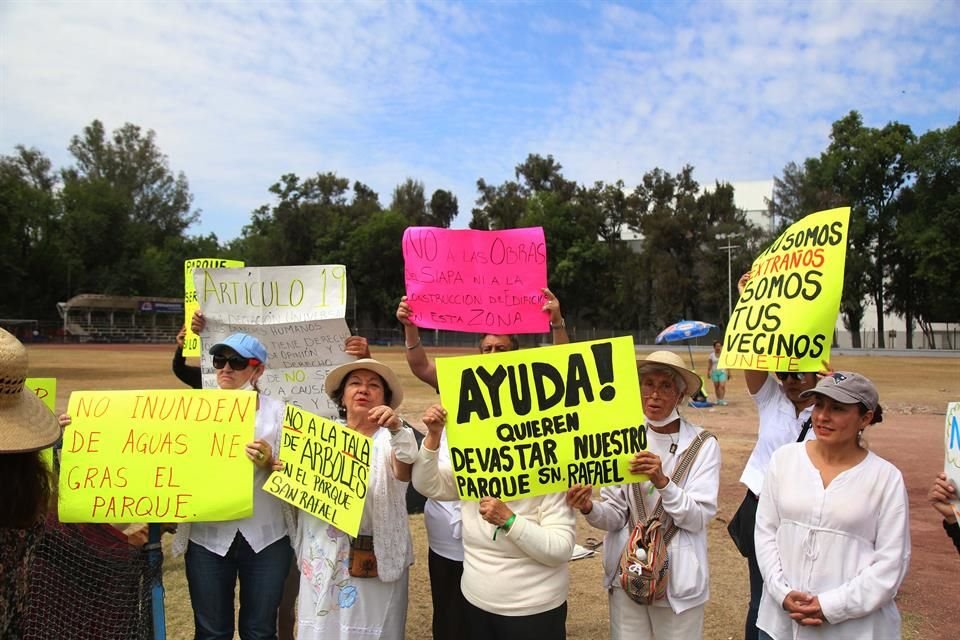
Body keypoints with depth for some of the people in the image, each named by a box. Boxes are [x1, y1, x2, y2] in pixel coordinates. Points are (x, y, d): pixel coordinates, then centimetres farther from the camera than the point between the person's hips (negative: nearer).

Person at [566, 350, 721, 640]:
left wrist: (662, 481, -27)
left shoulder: (703, 445, -9)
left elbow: (698, 518, -13)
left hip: (679, 579, -2)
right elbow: (616, 515, -3)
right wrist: (590, 509, -23)